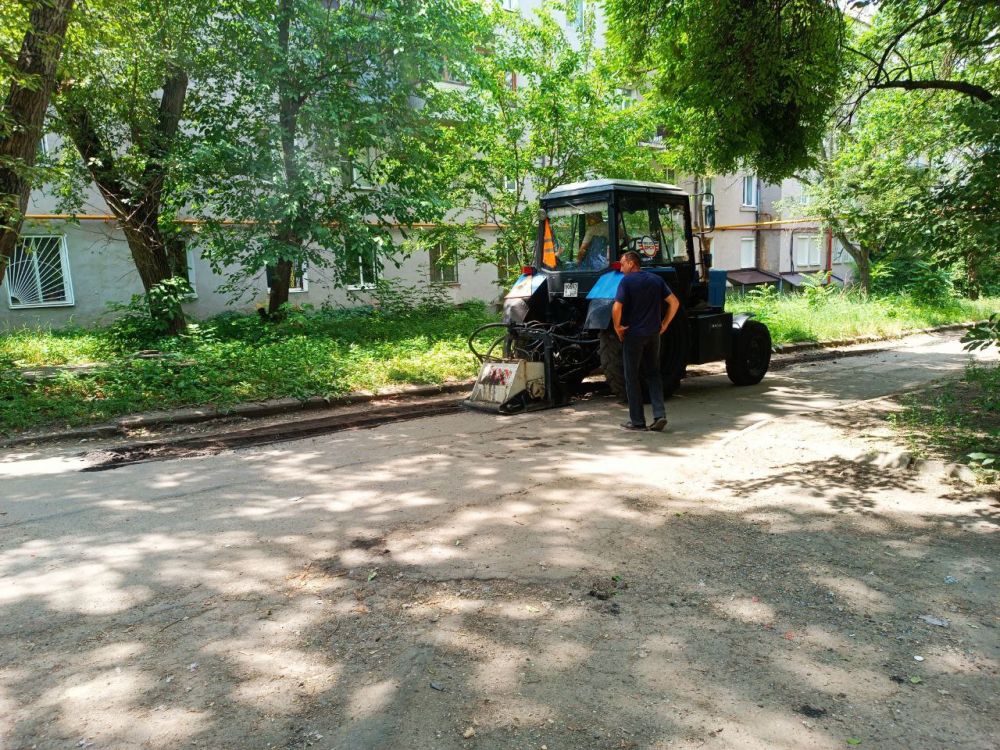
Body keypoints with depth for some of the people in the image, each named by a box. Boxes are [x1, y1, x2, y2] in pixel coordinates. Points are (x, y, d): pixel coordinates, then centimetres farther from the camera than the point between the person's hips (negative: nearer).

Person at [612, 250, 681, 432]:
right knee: (653, 374, 16)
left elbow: (617, 308, -22)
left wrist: (617, 327, -8)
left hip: (633, 335, -5)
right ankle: (659, 414, 2)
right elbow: (674, 302, 7)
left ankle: (637, 421, 10)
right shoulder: (656, 280, 8)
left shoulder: (627, 281, -10)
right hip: (654, 334, 5)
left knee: (632, 377, 6)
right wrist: (665, 324, 11)